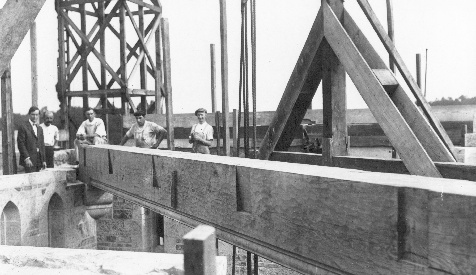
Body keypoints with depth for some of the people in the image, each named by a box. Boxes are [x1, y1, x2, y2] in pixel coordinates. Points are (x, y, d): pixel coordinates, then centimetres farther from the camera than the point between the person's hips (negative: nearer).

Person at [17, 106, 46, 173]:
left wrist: (43, 160, 11)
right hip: (28, 160, -6)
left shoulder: (40, 129, 17)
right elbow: (20, 144, -9)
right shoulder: (23, 127, -2)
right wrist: (26, 158, -16)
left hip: (39, 161, 6)